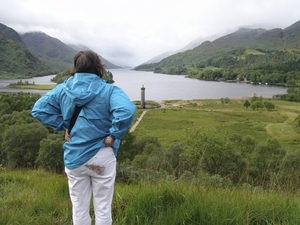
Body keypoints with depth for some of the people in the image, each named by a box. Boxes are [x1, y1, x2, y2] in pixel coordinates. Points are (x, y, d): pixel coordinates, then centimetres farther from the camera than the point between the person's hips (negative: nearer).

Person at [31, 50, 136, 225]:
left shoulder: (62, 89, -1)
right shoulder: (108, 90, -13)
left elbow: (38, 109, 1)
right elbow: (127, 111, -30)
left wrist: (63, 126, 1)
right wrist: (114, 135, -17)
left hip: (74, 157, 3)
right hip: (101, 156, -3)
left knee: (79, 209, 19)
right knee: (103, 209, 14)